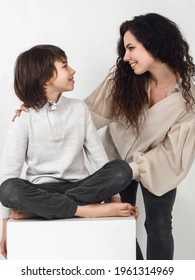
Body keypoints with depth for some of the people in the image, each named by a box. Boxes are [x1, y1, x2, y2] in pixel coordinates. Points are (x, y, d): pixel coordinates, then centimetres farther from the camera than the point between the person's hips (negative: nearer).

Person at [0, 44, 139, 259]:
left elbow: (98, 155, 5)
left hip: (80, 187, 3)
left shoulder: (79, 109, 5)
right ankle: (90, 210, -27)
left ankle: (40, 209, -24)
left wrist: (114, 197, -3)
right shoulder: (24, 121, -5)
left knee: (122, 170, -24)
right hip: (43, 191, -3)